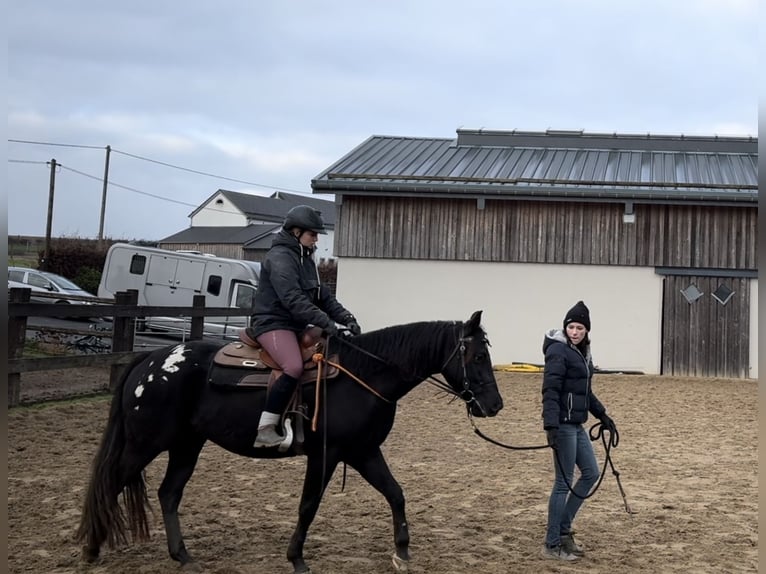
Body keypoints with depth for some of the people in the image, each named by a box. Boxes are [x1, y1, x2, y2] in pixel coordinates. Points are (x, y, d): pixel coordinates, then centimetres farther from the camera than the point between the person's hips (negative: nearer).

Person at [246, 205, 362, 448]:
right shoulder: (280, 257, -12)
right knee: (294, 367, -32)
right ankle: (265, 430, -29)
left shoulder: (305, 260, 18)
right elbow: (293, 299, -24)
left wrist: (346, 318, 0)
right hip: (273, 323, -10)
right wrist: (325, 322, -30)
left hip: (296, 326, 10)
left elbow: (323, 296, 15)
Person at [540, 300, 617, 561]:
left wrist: (603, 416, 23)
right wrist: (551, 426, -31)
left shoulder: (581, 352, 13)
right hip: (562, 424, -9)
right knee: (564, 481, -4)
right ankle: (552, 545, 5)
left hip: (576, 425, 9)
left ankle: (563, 527, 23)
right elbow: (550, 391, -23)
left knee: (591, 473, 15)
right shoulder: (558, 351, -14)